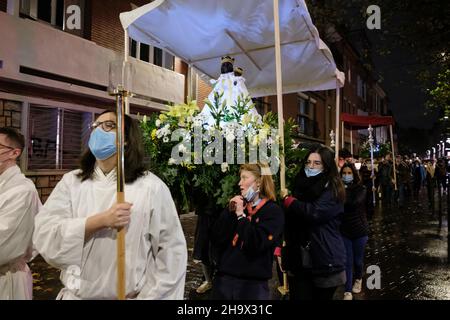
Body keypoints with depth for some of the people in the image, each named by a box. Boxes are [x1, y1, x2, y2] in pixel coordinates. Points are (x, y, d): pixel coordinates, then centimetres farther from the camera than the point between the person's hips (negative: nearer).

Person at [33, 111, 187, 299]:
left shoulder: (151, 187, -13)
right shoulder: (71, 182, -2)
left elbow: (172, 254, -12)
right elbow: (43, 235, -12)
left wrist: (150, 296, -14)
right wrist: (101, 220, -22)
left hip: (130, 296, -3)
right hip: (75, 295, 3)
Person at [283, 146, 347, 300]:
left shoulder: (332, 190, -8)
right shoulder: (302, 185, 9)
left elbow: (314, 212, -26)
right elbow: (289, 219, 16)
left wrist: (289, 200, -10)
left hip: (325, 261, -4)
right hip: (299, 259, 5)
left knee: (322, 297, 10)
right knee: (299, 296, 4)